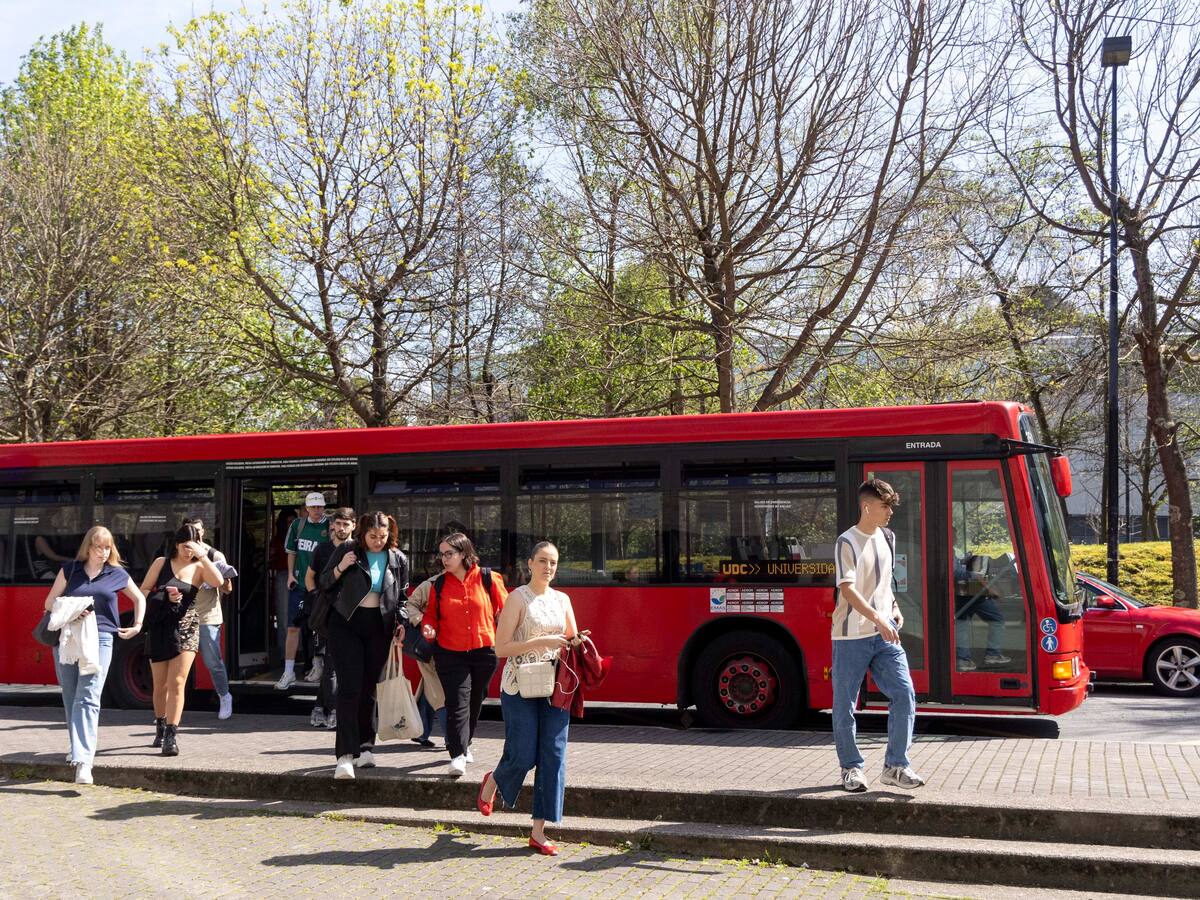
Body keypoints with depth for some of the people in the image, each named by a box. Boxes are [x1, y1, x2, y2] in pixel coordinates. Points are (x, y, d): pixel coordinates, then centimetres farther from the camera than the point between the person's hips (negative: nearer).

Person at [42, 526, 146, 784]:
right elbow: (50, 602, 7)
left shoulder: (117, 575, 8)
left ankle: (83, 759, -23)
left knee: (88, 698, -14)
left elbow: (139, 598, 24)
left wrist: (137, 626, 13)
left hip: (100, 640, -2)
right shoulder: (69, 570, 8)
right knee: (70, 697, 10)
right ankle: (78, 745, 29)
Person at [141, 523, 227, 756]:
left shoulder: (199, 568, 3)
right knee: (160, 685, 11)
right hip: (160, 629, 1)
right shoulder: (161, 563, 5)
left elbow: (218, 582, -17)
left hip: (186, 628, -1)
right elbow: (143, 591, 6)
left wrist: (203, 556, -16)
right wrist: (164, 596, -11)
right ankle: (160, 726, 33)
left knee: (177, 683, -11)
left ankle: (172, 736, -11)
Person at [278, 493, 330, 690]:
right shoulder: (298, 525, 4)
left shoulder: (330, 527, -6)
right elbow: (291, 551, 15)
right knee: (293, 628, 1)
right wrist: (290, 574, 5)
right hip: (299, 584, 2)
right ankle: (289, 672, 6)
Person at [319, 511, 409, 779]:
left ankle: (365, 746, 22)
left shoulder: (398, 560, 4)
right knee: (350, 687, -12)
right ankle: (345, 755, -16)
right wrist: (340, 568, -15)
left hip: (378, 629, 3)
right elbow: (324, 583, 3)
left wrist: (401, 624, 2)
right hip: (345, 624, -2)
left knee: (368, 689, 8)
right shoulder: (347, 550, -2)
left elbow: (402, 597, 15)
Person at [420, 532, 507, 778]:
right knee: (457, 703, -12)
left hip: (484, 651, 1)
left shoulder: (488, 579, -4)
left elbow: (505, 610, 4)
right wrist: (428, 628, -10)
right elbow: (431, 614, 10)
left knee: (474, 702, 15)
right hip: (450, 653, 0)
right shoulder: (439, 584, 2)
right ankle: (457, 755, -13)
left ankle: (463, 744, 36)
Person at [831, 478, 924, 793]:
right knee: (845, 705, 3)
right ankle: (851, 767, 19)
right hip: (851, 637, -6)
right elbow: (847, 590, -21)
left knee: (904, 694, -5)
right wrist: (878, 619, -30)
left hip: (884, 635, 6)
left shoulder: (887, 538, 11)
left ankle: (895, 766, 4)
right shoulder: (847, 542, -12)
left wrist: (894, 609, 11)